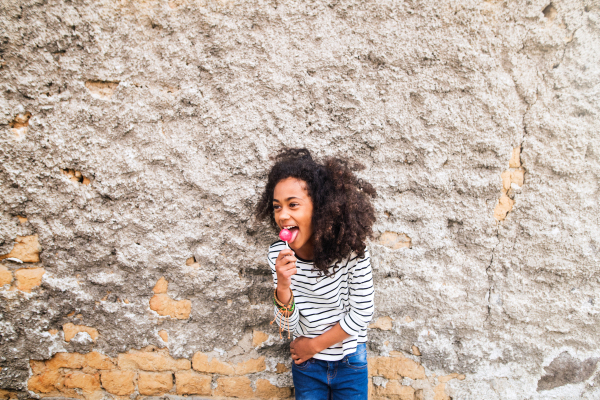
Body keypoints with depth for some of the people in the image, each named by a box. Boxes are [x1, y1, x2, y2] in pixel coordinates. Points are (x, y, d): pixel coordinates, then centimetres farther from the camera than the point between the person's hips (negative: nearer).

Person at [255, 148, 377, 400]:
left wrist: (314, 345, -9)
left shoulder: (351, 249, -23)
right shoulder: (278, 256, -15)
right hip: (306, 364, 2)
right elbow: (288, 327, -12)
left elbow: (362, 313, -15)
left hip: (350, 362, -2)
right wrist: (283, 287, -31)